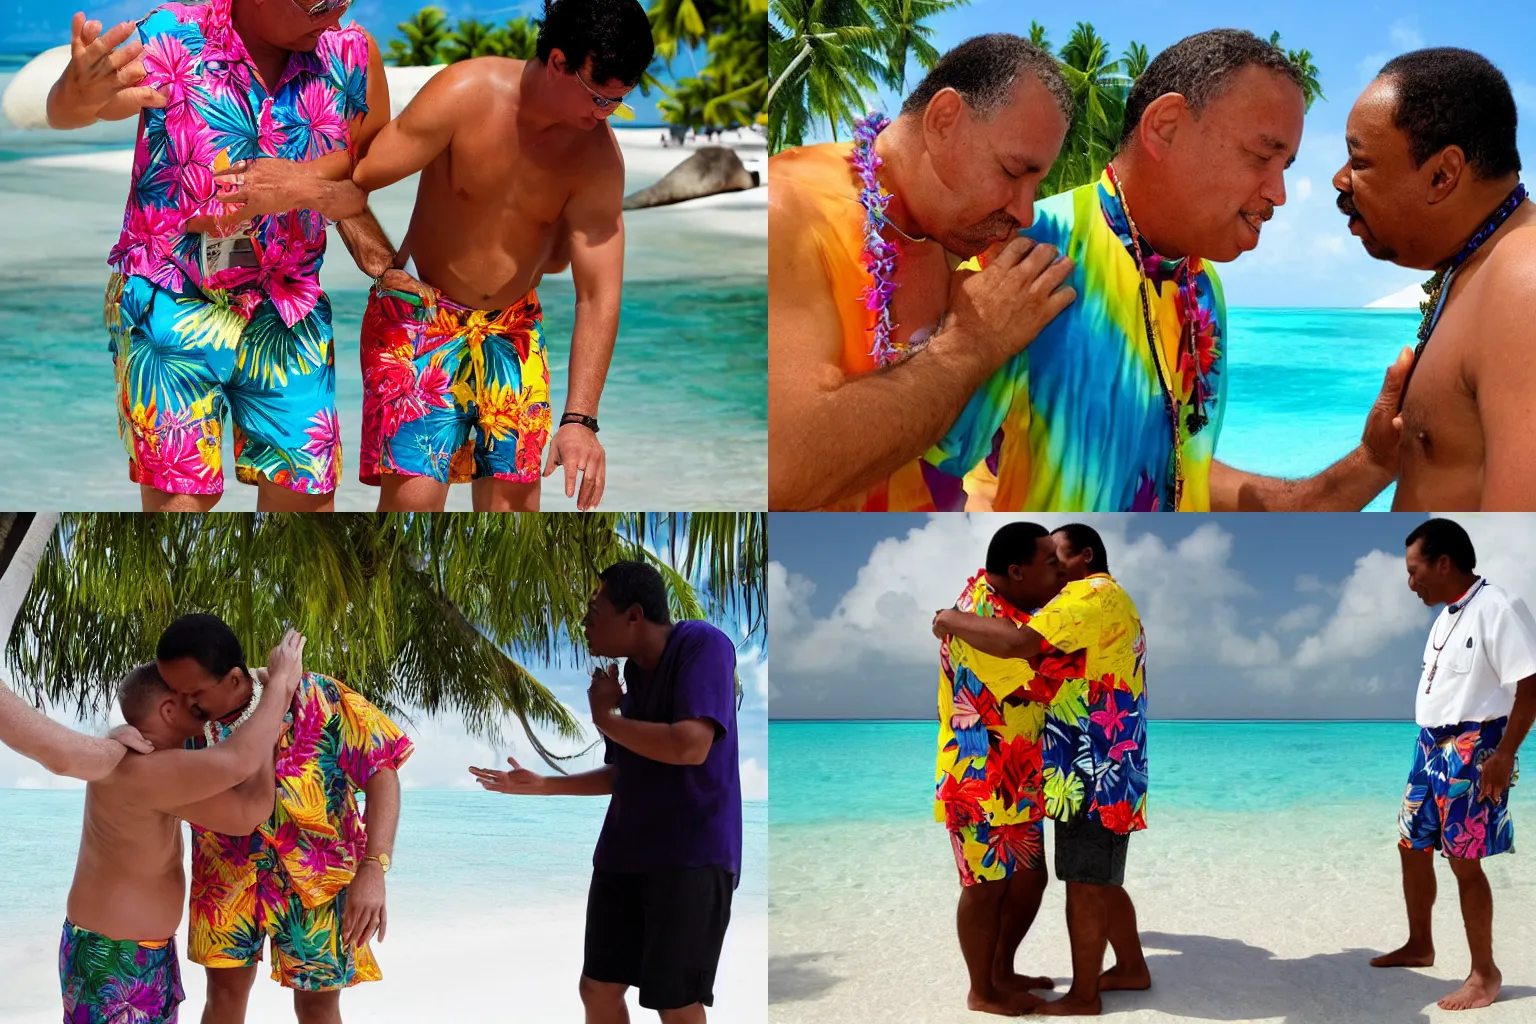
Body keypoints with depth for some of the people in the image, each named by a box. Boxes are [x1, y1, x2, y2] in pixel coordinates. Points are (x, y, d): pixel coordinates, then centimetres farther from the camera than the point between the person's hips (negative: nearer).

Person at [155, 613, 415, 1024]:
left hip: (316, 875, -3)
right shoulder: (188, 718, -10)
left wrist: (373, 868, -31)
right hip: (227, 877, 3)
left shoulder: (314, 698, -22)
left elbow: (380, 772, -20)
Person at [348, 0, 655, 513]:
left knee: (514, 497, 1)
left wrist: (579, 419, -21)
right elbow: (352, 185, -18)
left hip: (514, 331, 3)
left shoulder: (598, 156, -13)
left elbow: (598, 296, -15)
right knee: (414, 491, -15)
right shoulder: (465, 94, -20)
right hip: (418, 317, -3)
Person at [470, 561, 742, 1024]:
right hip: (625, 852, 8)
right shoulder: (628, 675, 11)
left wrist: (606, 719, -12)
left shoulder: (702, 646, -14)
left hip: (692, 854, -8)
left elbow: (690, 747, -26)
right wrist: (539, 785, 14)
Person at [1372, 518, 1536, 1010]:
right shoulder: (1448, 615, 12)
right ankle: (1419, 946, 34)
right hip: (1431, 745, 10)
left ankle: (1485, 973, 4)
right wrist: (1431, 747, 19)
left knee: (1464, 860, -6)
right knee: (1412, 847, 16)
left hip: (1473, 749, -10)